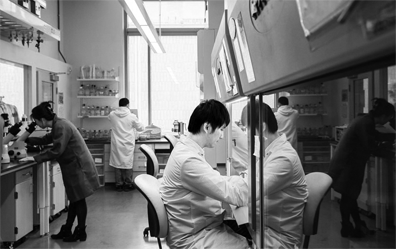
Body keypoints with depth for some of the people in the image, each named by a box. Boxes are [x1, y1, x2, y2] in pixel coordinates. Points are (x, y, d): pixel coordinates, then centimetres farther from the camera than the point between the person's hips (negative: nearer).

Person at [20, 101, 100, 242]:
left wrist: (35, 158, -18)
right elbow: (45, 140, 25)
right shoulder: (58, 125, 11)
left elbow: (56, 151, -24)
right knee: (74, 200, 15)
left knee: (79, 200, 1)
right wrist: (26, 140, 26)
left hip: (79, 167, -10)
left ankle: (80, 232, 13)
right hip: (74, 167, 10)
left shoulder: (61, 127, -20)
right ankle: (66, 230, 24)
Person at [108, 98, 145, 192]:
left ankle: (119, 185, 15)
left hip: (116, 145, 2)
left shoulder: (112, 115, -3)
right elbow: (141, 128, 3)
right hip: (127, 145, -2)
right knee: (128, 164, 8)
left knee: (117, 163, 9)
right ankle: (128, 184, 15)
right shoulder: (132, 116, -9)